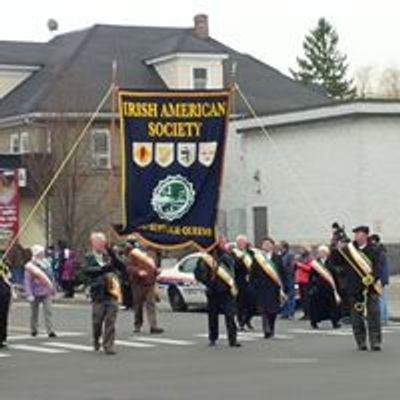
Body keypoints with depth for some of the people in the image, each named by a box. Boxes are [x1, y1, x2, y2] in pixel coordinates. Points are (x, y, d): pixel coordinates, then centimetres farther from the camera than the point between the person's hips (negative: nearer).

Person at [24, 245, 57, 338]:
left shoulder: (47, 264, 7)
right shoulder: (30, 266, -7)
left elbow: (51, 278, 17)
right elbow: (27, 281, -10)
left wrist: (53, 290, 20)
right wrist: (29, 295, -16)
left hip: (47, 293, 2)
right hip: (36, 294, -2)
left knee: (48, 311, -10)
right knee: (34, 312, 12)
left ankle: (50, 331, -14)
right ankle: (33, 330, 30)